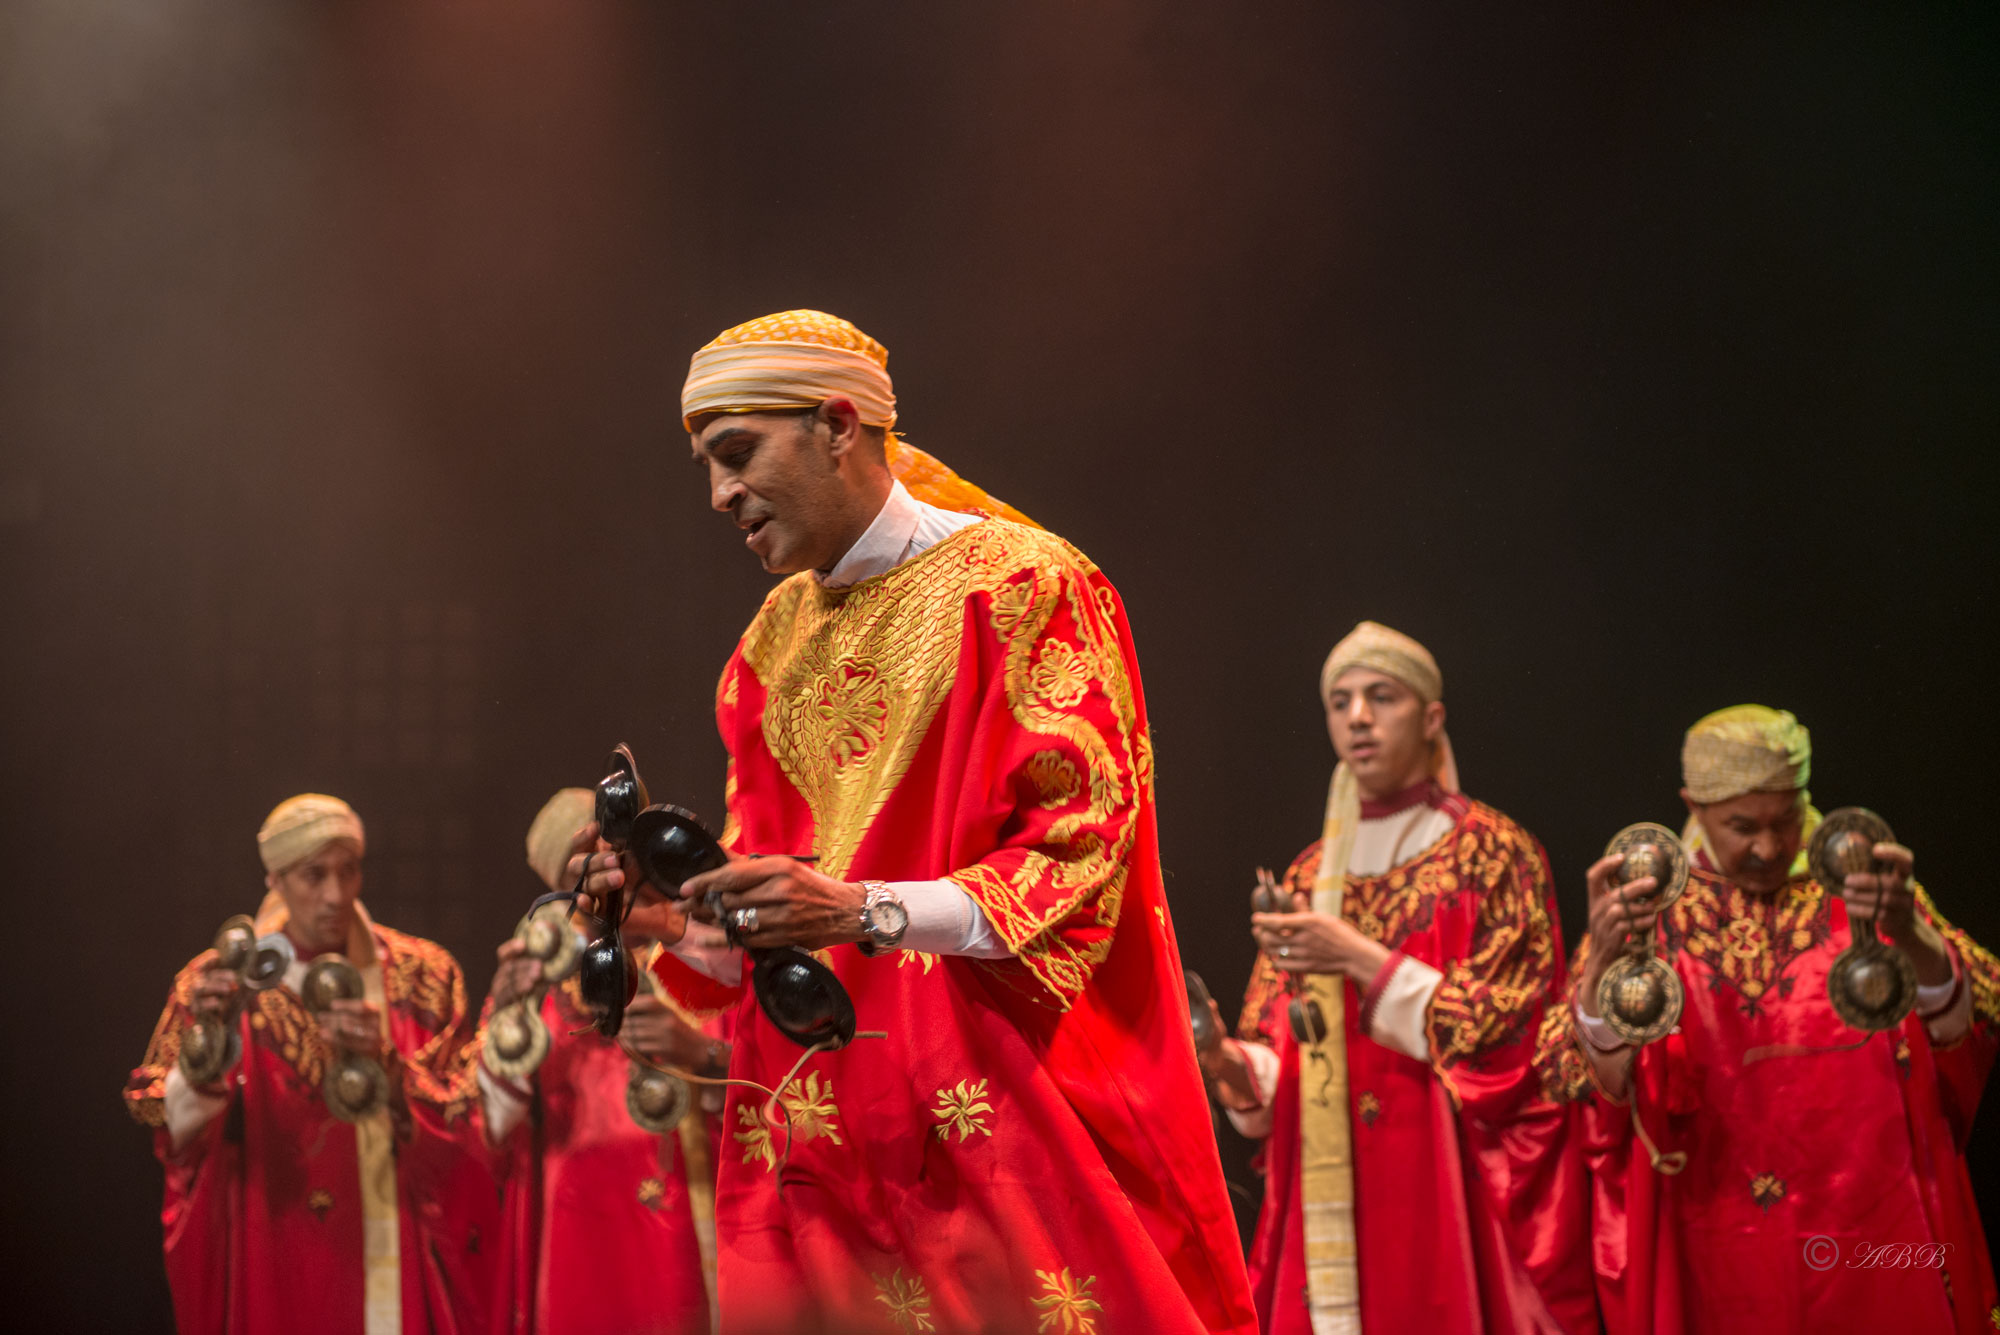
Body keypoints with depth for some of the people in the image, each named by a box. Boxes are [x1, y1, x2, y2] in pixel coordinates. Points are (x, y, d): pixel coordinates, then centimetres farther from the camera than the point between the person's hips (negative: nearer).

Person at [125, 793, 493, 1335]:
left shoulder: (421, 975, 1)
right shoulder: (223, 982, 0)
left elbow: (459, 1120, -4)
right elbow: (174, 1127, -7)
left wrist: (384, 1059, -21)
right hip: (276, 1260, 0)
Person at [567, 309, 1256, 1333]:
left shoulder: (1022, 587, -5)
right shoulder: (774, 645, 16)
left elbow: (1080, 860, -14)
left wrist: (865, 913, -24)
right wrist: (671, 901, -4)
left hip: (1007, 1109, -6)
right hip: (827, 1126, 6)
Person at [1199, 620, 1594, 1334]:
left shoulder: (1494, 854, -1)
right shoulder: (1310, 877, 14)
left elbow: (1503, 1036, -10)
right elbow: (1279, 1058, 13)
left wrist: (1358, 959, -15)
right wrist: (1235, 1065, -10)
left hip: (1455, 1191, -4)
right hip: (1330, 1195, 4)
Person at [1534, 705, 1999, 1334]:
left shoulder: (1854, 891, 0)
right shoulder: (1651, 914, 0)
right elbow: (1591, 1080, -12)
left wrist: (1910, 935, -35)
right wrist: (1603, 961, -32)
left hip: (1871, 1238, 0)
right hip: (1724, 1254, 0)